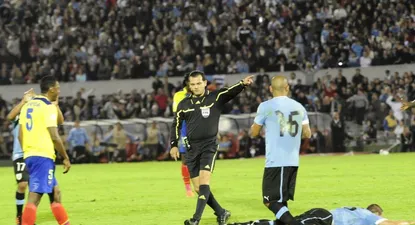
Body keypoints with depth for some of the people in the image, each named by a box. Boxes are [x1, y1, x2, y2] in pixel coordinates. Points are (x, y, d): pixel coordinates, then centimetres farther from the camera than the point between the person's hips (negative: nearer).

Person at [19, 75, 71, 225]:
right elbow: (54, 137, -14)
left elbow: (20, 135, 15)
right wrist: (65, 158, -4)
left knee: (55, 193, 18)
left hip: (29, 155, 9)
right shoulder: (48, 107, -9)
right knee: (34, 196, -13)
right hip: (43, 156, -9)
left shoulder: (27, 106, 15)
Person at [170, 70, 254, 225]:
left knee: (204, 183, -19)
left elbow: (231, 91, -20)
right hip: (192, 149, 4)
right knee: (198, 188, 4)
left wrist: (243, 84, -40)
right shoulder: (184, 104, 6)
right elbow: (176, 125, 16)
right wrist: (174, 145, 8)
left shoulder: (216, 98, -3)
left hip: (209, 146, -4)